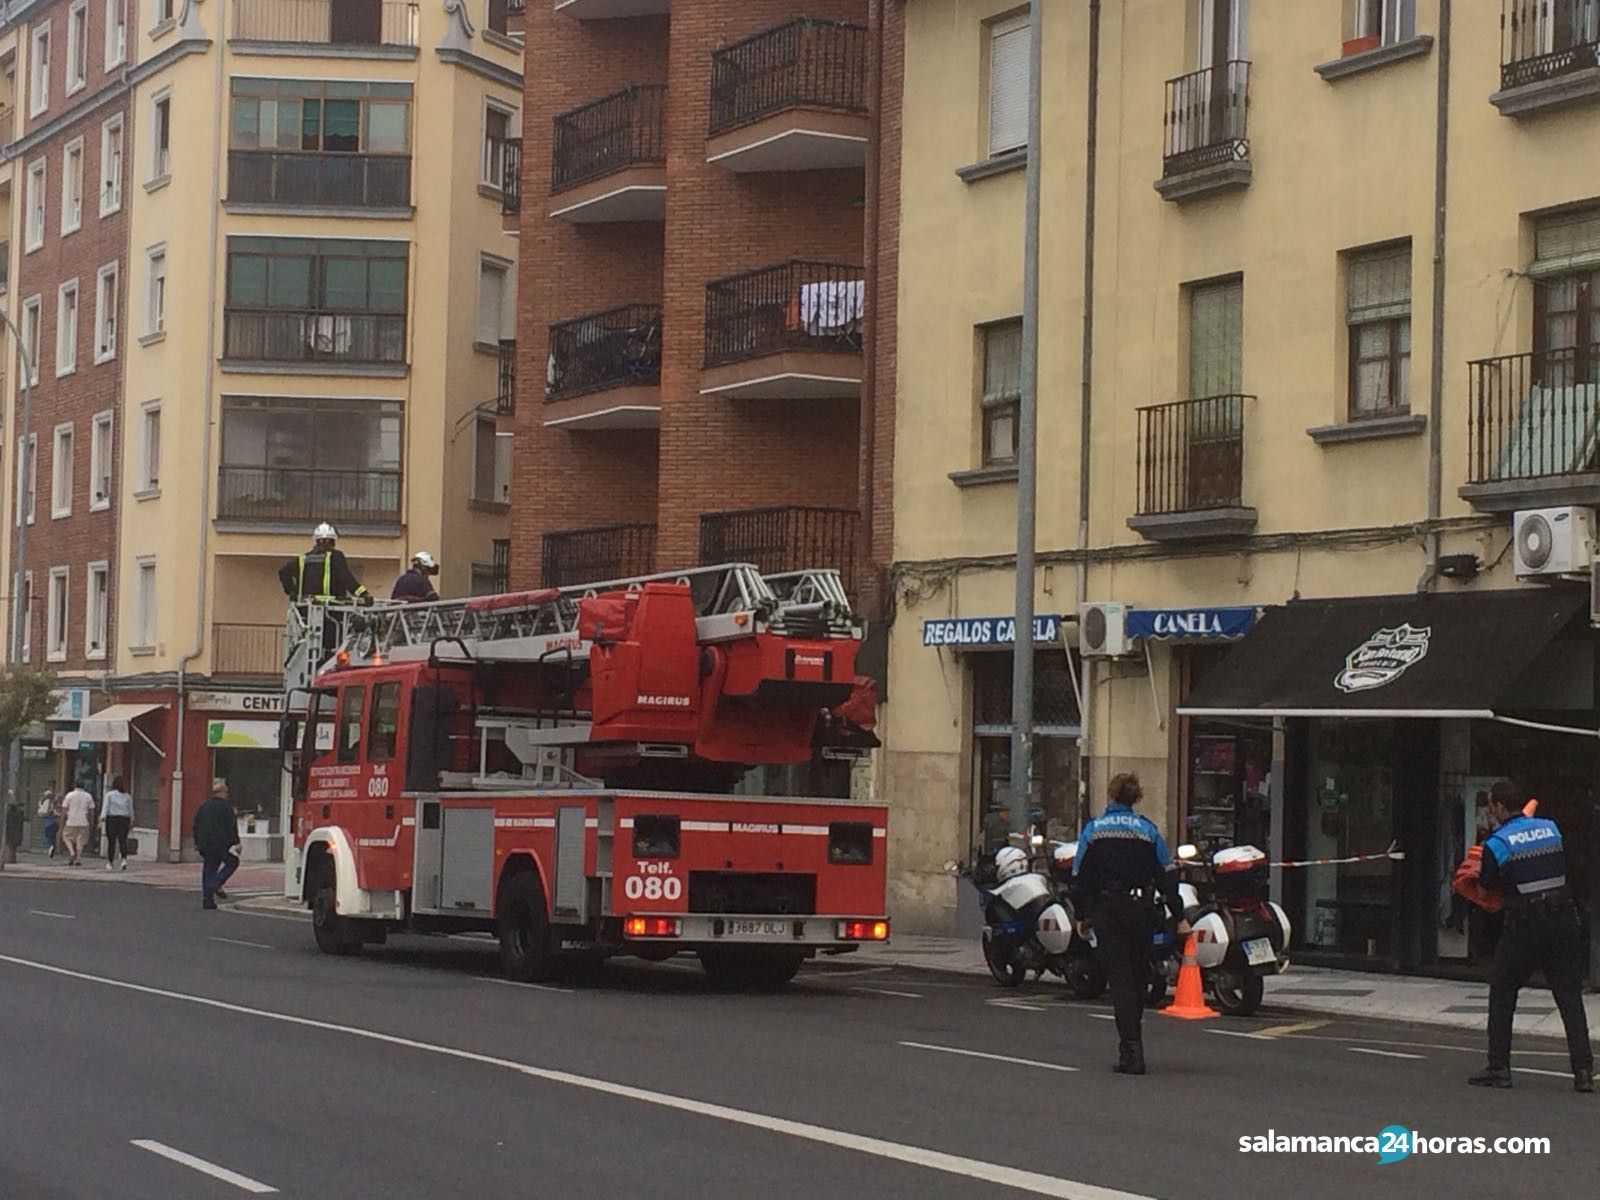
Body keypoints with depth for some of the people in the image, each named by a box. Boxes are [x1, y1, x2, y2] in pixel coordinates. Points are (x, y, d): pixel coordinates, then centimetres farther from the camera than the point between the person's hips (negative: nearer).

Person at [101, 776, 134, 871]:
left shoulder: (109, 794, -1)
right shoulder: (128, 796, 5)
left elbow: (106, 807, -7)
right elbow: (131, 810, 8)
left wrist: (102, 818, -10)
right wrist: (131, 821, 16)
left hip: (112, 819, -1)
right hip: (124, 820, 1)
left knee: (111, 841, 3)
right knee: (123, 841, 2)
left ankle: (110, 862, 9)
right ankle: (124, 859, -18)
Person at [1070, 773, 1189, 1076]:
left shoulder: (1093, 830, 0)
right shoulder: (1148, 830, 1)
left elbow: (1080, 878, 0)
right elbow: (1167, 876, 0)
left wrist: (1082, 916, 10)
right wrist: (1179, 917, 5)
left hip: (1106, 911, -1)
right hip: (1141, 911, 1)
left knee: (1119, 979, -2)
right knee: (1138, 978, 16)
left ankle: (1131, 1050, -13)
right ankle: (1131, 1044, 29)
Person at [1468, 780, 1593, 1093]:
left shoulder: (1496, 844, -9)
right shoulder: (1552, 828, 5)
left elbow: (1489, 883, 2)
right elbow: (1562, 868, 14)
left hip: (1524, 926, -4)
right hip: (1564, 919, 4)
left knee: (1502, 994, 10)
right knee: (1570, 995, 6)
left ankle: (1499, 1068, 8)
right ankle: (1583, 1071, -2)